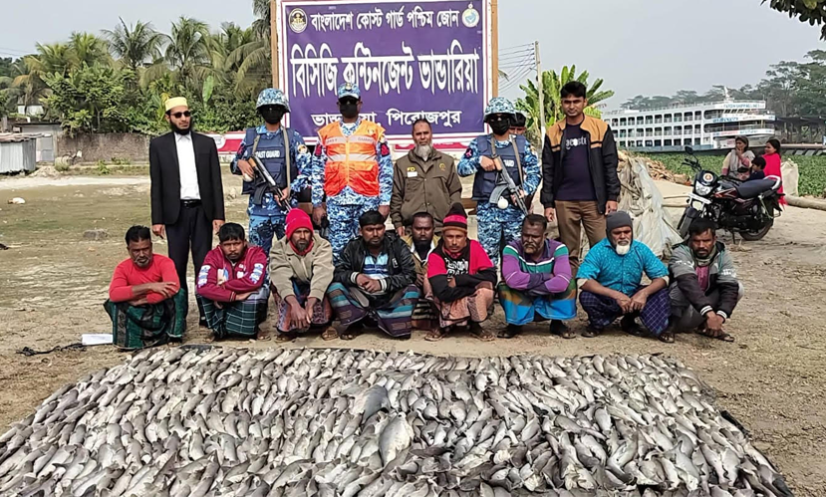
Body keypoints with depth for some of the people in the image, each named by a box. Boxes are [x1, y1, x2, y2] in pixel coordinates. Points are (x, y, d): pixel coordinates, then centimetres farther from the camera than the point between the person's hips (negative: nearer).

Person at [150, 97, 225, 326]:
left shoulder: (206, 143, 8)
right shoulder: (158, 145, 6)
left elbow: (216, 181, 6)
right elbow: (156, 185, 4)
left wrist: (218, 215, -2)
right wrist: (157, 219, -2)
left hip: (202, 210, 1)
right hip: (176, 212, 0)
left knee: (203, 263, 1)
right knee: (177, 264, 2)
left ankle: (206, 313, 5)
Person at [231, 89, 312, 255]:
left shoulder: (293, 137, 6)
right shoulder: (251, 136, 13)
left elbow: (307, 168, 0)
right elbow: (234, 164, 20)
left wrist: (291, 188, -14)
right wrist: (240, 163, -4)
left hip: (285, 205, -2)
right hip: (258, 205, 2)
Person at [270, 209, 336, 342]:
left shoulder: (323, 246, -22)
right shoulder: (279, 249, -19)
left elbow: (322, 276, -38)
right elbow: (281, 278, -37)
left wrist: (310, 306, -54)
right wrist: (295, 306, -56)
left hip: (317, 296, -1)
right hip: (290, 296, 1)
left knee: (323, 282, -32)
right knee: (279, 281, -29)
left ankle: (325, 323, -16)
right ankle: (288, 327, -16)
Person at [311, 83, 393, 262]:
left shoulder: (375, 131, 9)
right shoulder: (326, 133, 13)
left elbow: (386, 170, 6)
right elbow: (317, 171, 13)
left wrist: (385, 202, -1)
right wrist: (317, 204, 7)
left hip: (368, 200, -1)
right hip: (336, 201, 1)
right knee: (338, 249, 0)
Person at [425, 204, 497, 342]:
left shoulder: (474, 247, -12)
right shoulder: (436, 255, -17)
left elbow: (491, 277, -22)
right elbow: (443, 292, -29)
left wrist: (457, 280, -23)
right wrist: (475, 284, -23)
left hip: (474, 304, 1)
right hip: (448, 305, 0)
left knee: (486, 287, -30)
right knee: (429, 282, -25)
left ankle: (474, 324, -2)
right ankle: (447, 324, -5)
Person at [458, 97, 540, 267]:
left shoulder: (522, 144, 9)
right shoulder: (479, 144, 7)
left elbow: (534, 172, 5)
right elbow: (461, 168, 4)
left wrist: (525, 190, -12)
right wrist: (479, 160, -13)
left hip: (514, 209, 1)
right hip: (487, 209, -1)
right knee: (487, 254, 0)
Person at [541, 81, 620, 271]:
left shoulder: (601, 128, 3)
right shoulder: (553, 133, 7)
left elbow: (610, 165, 3)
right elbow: (548, 171, 7)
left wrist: (612, 197, -4)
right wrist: (547, 203, 2)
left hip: (595, 201, -1)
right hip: (564, 203, 1)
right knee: (569, 253, 6)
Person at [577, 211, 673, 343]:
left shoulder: (641, 249, -9)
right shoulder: (598, 251, -18)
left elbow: (662, 277, -10)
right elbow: (583, 281, -29)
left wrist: (644, 292, -31)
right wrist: (616, 295, -37)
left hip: (633, 298, 3)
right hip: (607, 300, -3)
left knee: (662, 293, -18)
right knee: (586, 297, -32)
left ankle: (629, 321, 4)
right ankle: (598, 324, 1)